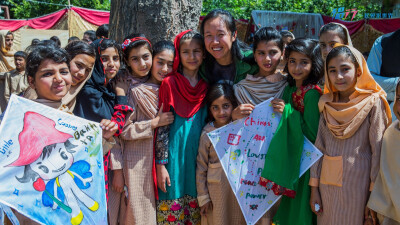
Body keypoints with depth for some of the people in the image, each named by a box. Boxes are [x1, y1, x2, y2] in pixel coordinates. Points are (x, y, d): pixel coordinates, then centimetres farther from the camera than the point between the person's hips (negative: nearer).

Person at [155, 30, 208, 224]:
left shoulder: (206, 86, 8)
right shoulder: (169, 83, -4)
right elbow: (162, 127, -5)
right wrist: (161, 164, -9)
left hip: (199, 158, 4)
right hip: (174, 156, -4)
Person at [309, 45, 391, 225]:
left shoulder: (373, 103, -7)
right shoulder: (327, 104, 5)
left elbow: (378, 151, -8)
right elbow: (319, 146, 5)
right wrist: (314, 188, 4)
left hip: (358, 183, -4)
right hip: (327, 182, 4)